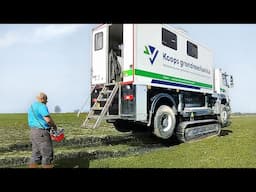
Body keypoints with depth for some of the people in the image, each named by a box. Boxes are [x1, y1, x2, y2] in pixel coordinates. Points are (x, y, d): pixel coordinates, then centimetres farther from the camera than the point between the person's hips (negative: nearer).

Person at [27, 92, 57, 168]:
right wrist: (54, 126, -4)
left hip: (33, 131, 9)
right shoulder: (41, 106, -14)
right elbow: (48, 119, -22)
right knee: (47, 153, 0)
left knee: (36, 153, 14)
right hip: (41, 132, -9)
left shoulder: (31, 106, 16)